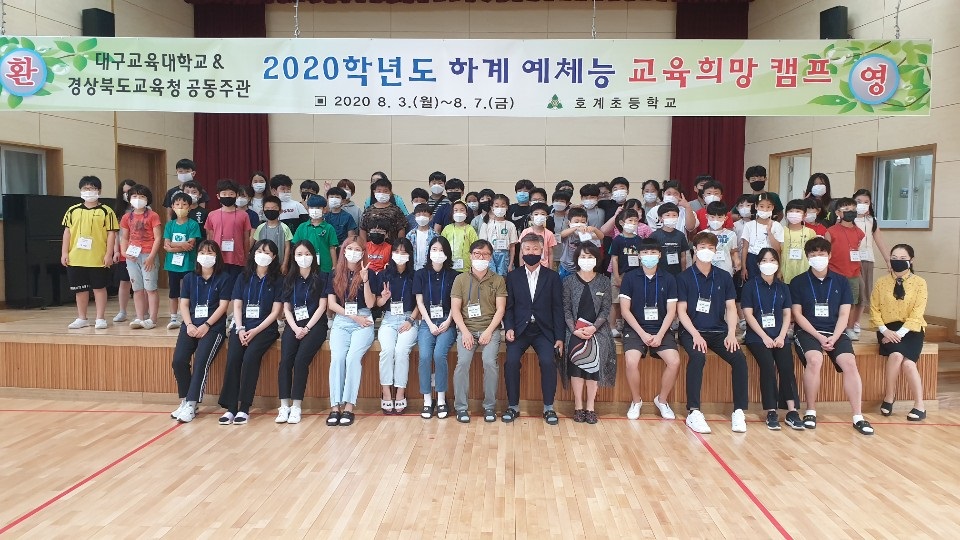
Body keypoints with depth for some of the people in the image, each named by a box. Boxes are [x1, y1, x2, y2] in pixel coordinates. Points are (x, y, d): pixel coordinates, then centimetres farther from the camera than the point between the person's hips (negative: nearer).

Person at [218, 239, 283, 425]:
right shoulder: (243, 278, 12)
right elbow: (237, 306, 8)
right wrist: (240, 329, -8)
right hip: (242, 327, 3)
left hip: (265, 328, -3)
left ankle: (244, 408, -21)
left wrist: (255, 331, -12)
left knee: (250, 357, -28)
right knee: (233, 359, -23)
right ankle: (230, 408, -19)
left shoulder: (277, 281, 3)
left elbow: (276, 311, -3)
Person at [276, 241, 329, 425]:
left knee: (301, 360, -25)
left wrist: (307, 328, -11)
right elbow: (286, 308, 10)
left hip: (315, 324, -3)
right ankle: (284, 406, -19)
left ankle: (297, 406, -20)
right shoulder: (290, 279, 14)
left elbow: (322, 306, -2)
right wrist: (295, 328, -7)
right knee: (285, 360, -21)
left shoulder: (322, 277, 3)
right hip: (293, 325, 3)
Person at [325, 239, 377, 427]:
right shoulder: (335, 275, 12)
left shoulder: (368, 273, 6)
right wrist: (353, 317, -4)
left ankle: (349, 407, -25)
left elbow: (370, 304, -3)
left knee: (353, 356, -27)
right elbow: (331, 304, 7)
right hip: (341, 322, 2)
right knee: (337, 357, -24)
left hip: (364, 322, -2)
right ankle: (335, 406, -23)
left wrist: (365, 280, -15)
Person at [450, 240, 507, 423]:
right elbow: (455, 308, 4)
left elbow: (500, 309, 2)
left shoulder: (498, 280, 9)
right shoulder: (461, 279, 10)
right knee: (463, 362, -23)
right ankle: (461, 407, -10)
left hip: (490, 329, 0)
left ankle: (489, 406, -8)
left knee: (490, 361, -24)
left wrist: (489, 331, -11)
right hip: (466, 328, 0)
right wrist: (465, 332, -10)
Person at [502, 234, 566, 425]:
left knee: (548, 361, -25)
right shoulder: (512, 277, 9)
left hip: (544, 330, 0)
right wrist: (509, 328, -9)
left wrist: (559, 337, -2)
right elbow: (509, 307, 8)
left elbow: (558, 309, 4)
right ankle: (513, 406, -8)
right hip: (519, 330, 1)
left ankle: (548, 407, -8)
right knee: (511, 361, -24)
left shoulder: (552, 277, 6)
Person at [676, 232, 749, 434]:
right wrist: (696, 335, -17)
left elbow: (731, 308, 8)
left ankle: (739, 411, -10)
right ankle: (693, 412, -29)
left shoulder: (724, 277, 11)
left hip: (718, 331, 3)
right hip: (691, 331, -3)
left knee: (739, 358, -22)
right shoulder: (684, 277, 2)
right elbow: (681, 310, -3)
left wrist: (731, 334, -9)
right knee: (697, 357, -33)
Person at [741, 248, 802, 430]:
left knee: (787, 366, -22)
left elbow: (787, 314, 10)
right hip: (757, 337, -3)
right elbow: (748, 314, -3)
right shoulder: (751, 286, 4)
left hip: (779, 336, 3)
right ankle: (771, 412, -21)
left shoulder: (783, 287, 16)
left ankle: (792, 411, -20)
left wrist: (781, 336, -6)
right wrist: (765, 337, -12)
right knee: (768, 365, -27)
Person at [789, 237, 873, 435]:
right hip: (807, 331, -2)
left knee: (850, 363, -24)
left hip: (835, 332, 2)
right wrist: (819, 337, -13)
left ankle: (858, 417, -17)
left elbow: (844, 314, 5)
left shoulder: (841, 282, 10)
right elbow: (797, 314, -1)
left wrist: (833, 338, -11)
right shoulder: (798, 282, 4)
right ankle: (810, 411, -17)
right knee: (814, 359, -32)